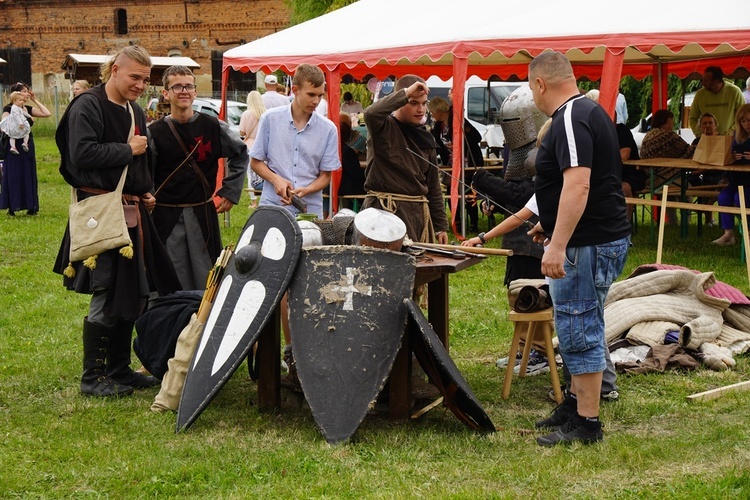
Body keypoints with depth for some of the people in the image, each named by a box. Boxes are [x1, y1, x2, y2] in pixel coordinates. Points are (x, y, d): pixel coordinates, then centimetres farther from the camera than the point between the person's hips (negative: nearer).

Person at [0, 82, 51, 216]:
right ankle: (12, 207, 2)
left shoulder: (28, 109, 11)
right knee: (13, 176, -3)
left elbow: (47, 113, 3)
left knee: (29, 175, 7)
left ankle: (30, 206, 11)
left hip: (28, 145, 6)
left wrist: (35, 100, 5)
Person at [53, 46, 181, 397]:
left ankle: (119, 369, 24)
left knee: (134, 292, 12)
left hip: (132, 210, 9)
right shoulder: (87, 107, -11)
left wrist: (146, 192, 11)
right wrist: (127, 150, -15)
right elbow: (81, 155, -24)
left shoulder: (134, 112, 17)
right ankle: (92, 377, 6)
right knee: (107, 296, -5)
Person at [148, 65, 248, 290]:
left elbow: (241, 155, 17)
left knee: (208, 284, 4)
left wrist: (230, 191, 12)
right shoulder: (155, 133, 1)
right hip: (166, 218, -1)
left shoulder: (213, 127, 3)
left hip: (203, 214, 1)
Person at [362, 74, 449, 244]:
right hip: (385, 210, -6)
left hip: (419, 212, 6)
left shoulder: (425, 138, 15)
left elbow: (433, 187, 17)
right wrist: (405, 93, -24)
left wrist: (441, 226, 15)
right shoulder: (384, 127, -2)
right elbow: (371, 113, -29)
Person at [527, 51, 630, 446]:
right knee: (580, 327, 19)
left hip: (588, 244, -11)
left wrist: (558, 245, -31)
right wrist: (551, 225, 35)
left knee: (579, 329, -5)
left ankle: (586, 423, 2)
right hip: (602, 236, 11)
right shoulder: (588, 112, 16)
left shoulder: (571, 119, -18)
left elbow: (578, 185, -28)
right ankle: (575, 403, 30)